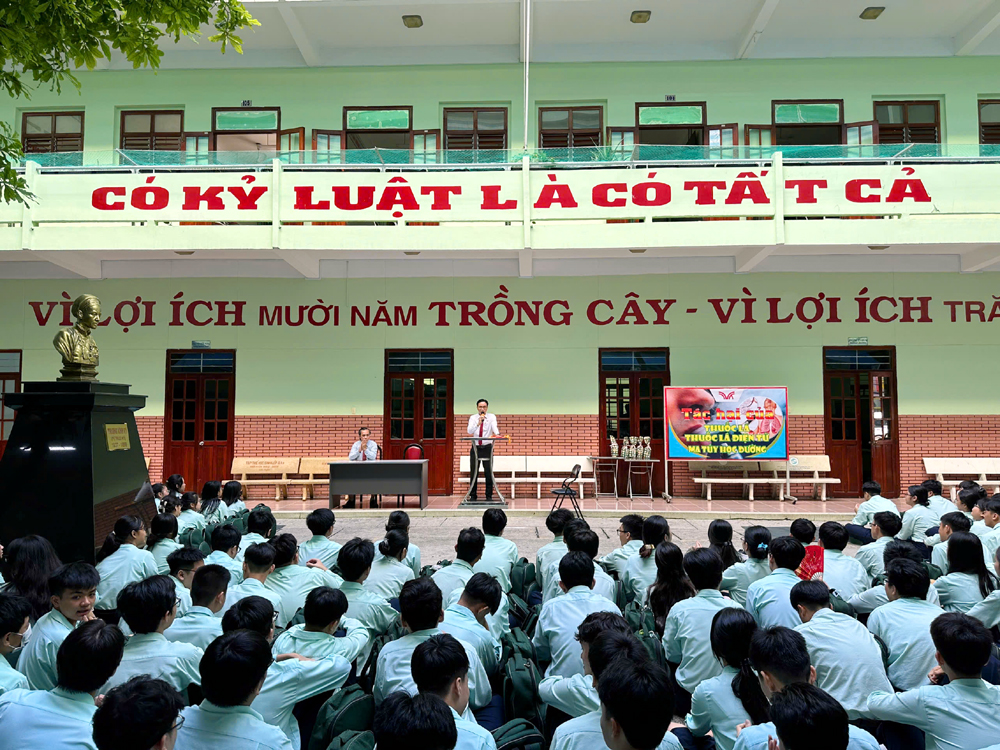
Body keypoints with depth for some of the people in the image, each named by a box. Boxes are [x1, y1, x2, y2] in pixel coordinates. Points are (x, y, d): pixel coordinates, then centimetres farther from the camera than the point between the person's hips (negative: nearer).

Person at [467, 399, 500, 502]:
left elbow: (495, 427, -20)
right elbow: (469, 431, -13)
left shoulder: (491, 417, 0)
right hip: (475, 447, 1)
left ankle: (489, 496, 7)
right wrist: (478, 423, -29)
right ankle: (473, 496, 13)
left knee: (489, 472, -3)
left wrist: (497, 434, -42)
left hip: (487, 447, -1)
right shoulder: (473, 418, 2)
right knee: (474, 473, 3)